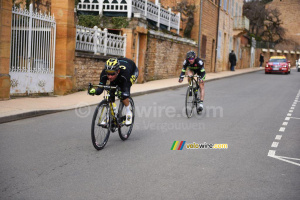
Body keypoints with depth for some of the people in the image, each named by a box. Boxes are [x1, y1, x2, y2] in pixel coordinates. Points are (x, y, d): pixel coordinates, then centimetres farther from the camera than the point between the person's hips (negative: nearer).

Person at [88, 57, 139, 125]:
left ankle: (128, 113, -5)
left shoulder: (124, 72, -44)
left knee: (124, 93, -27)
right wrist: (94, 91, -55)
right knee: (110, 94, -13)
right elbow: (100, 88, -32)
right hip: (118, 76, 4)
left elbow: (126, 91, -45)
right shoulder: (104, 73, -33)